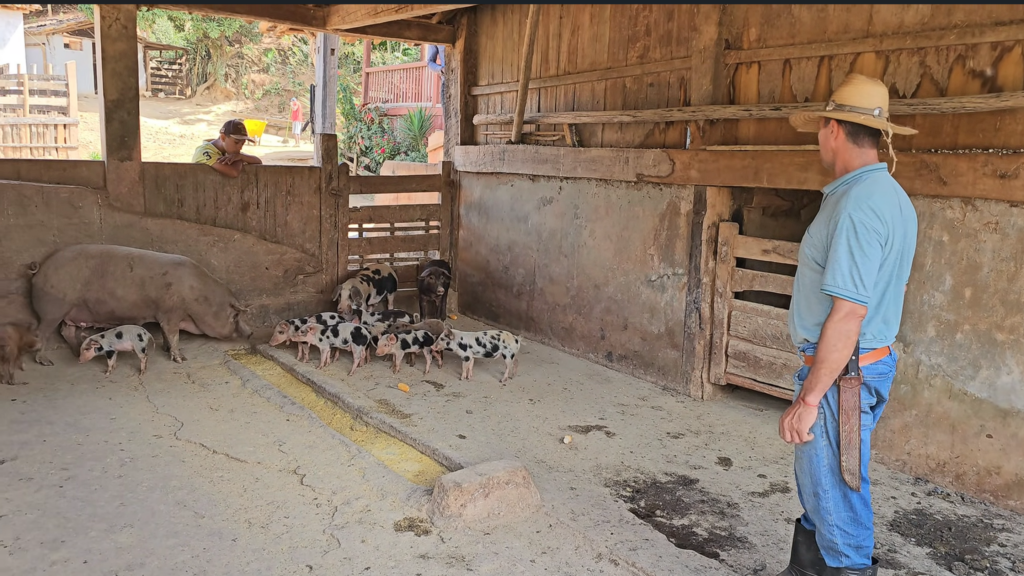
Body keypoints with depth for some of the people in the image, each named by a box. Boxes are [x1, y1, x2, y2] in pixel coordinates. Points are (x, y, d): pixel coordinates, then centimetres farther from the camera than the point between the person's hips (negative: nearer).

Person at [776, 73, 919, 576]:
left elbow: (848, 313, -26)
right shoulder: (891, 196, 11)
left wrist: (808, 399, -22)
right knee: (817, 486, 23)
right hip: (873, 361, 10)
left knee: (836, 502, 3)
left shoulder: (858, 204, -22)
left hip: (841, 373, -10)